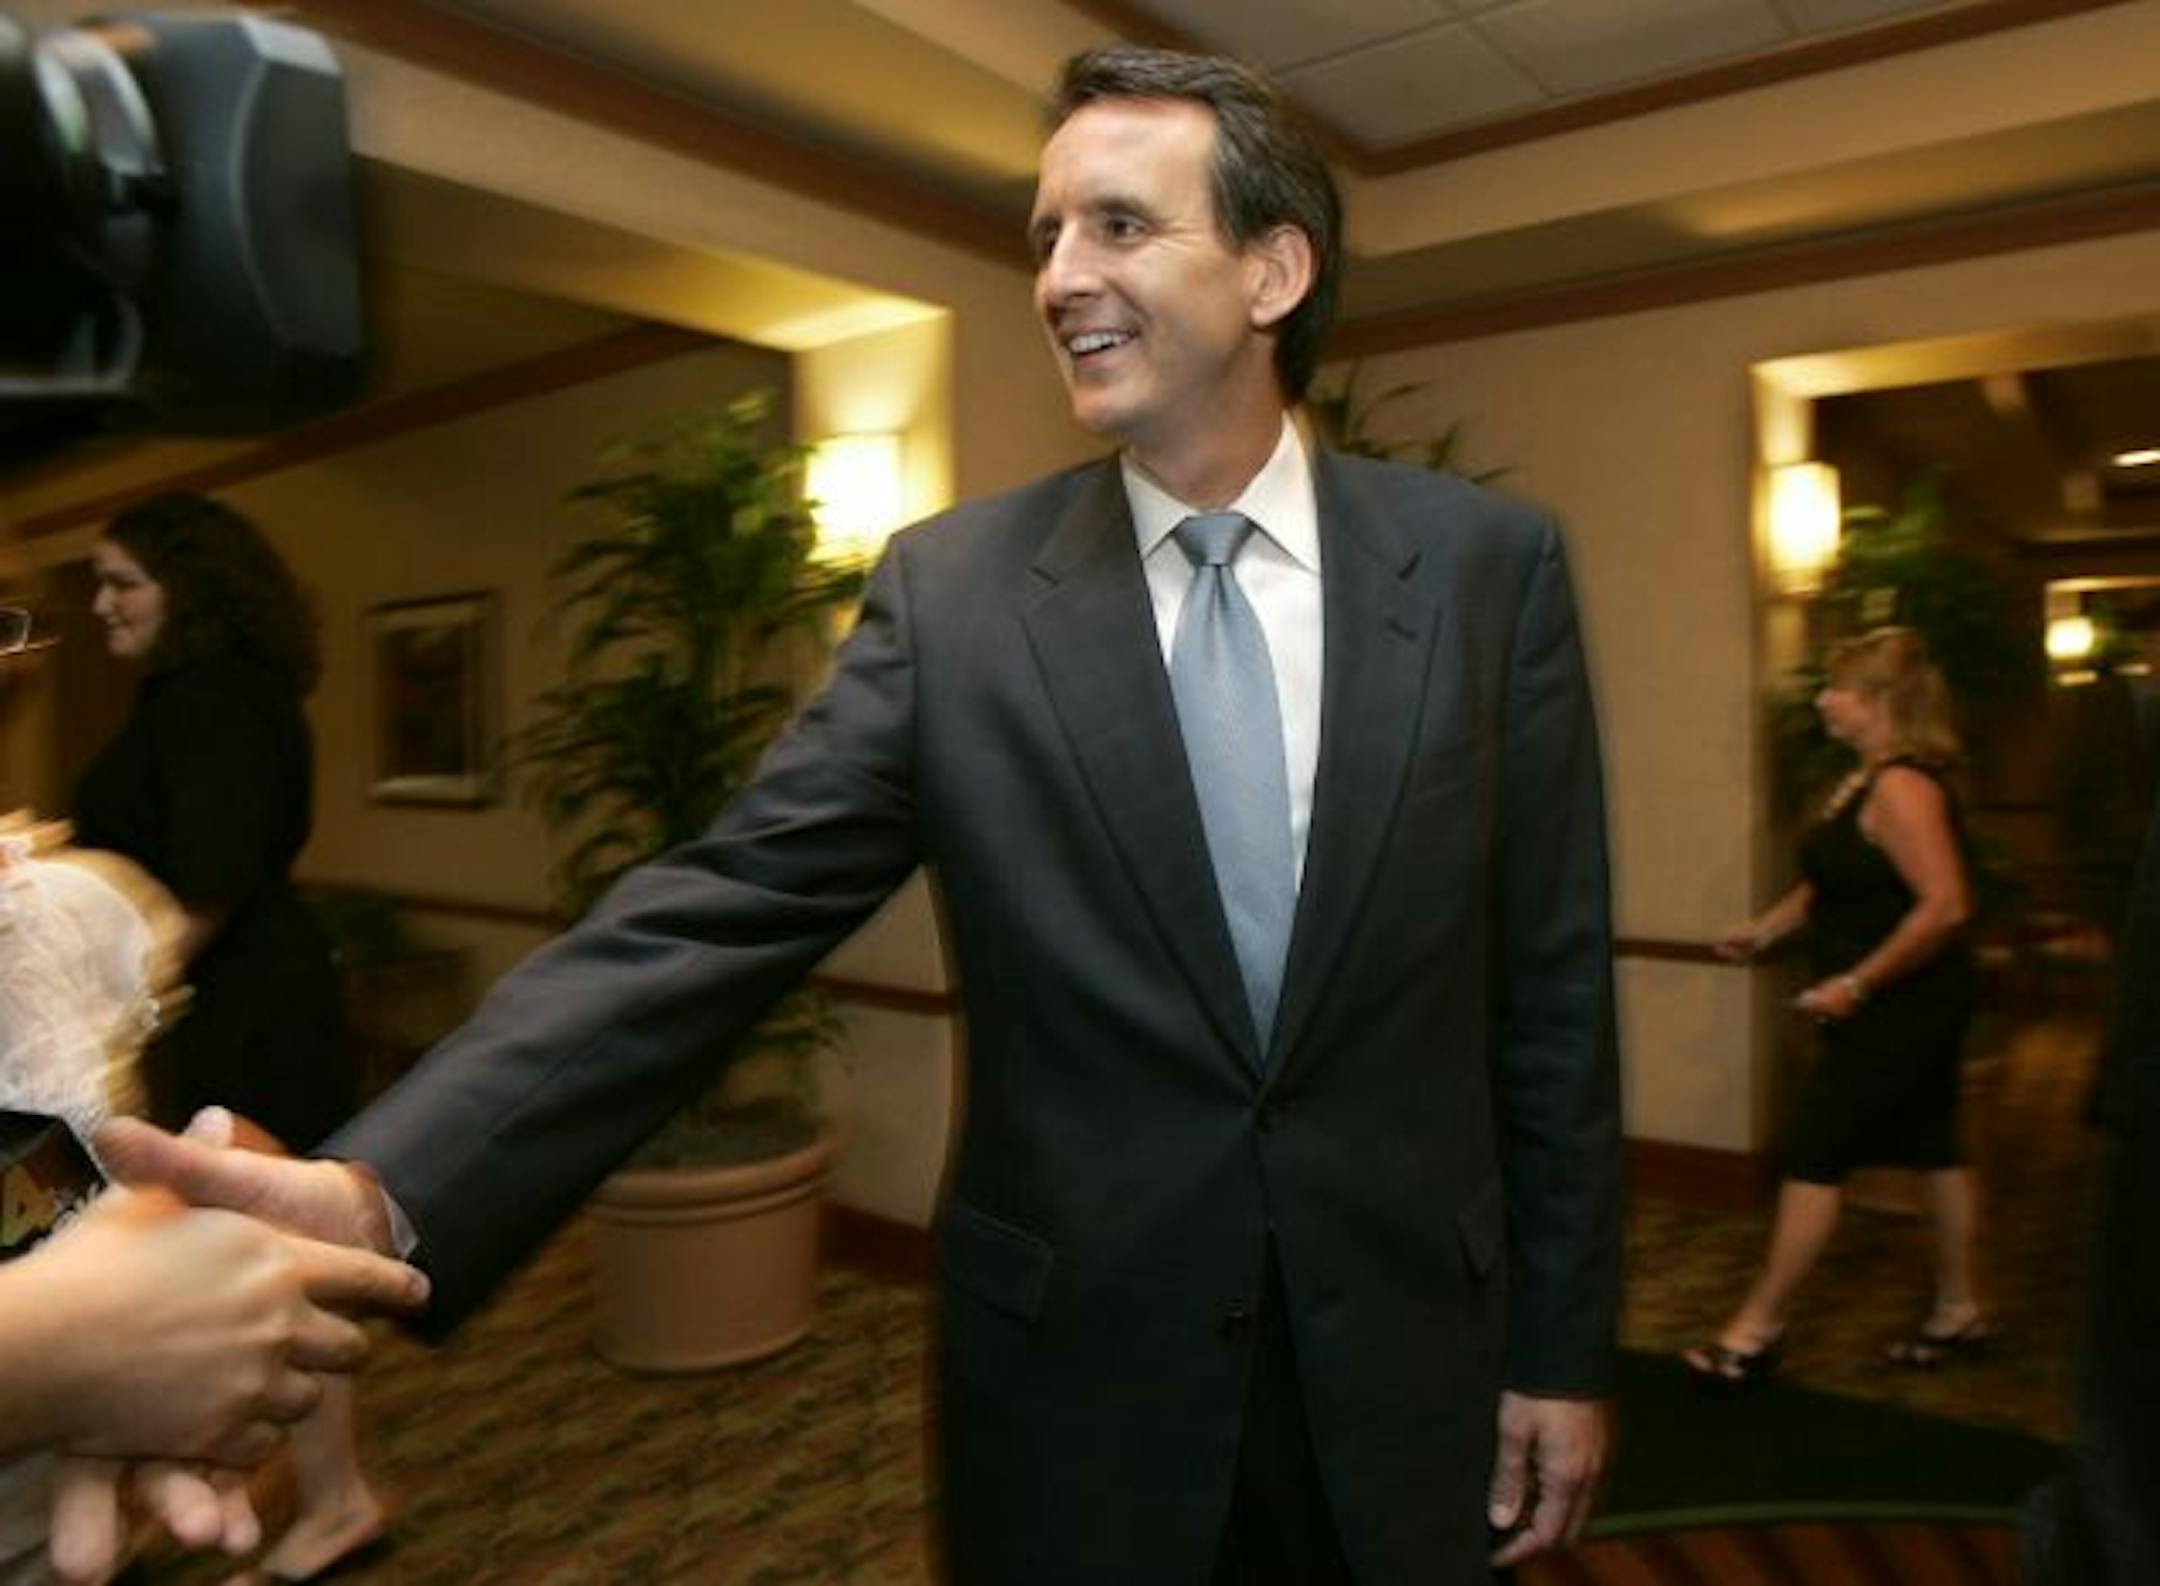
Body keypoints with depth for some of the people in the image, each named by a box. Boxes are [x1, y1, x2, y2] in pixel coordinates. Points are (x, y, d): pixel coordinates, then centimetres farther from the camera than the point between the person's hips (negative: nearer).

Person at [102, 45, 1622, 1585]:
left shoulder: (1488, 563, -5)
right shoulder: (950, 587, -7)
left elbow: (1553, 983, -2)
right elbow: (722, 910, -14)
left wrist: (1563, 1346, 2)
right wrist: (379, 1194, -26)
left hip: (1402, 1357, 1)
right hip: (1079, 1370, 0)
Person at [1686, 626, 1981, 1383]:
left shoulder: (1902, 787, -21)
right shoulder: (1868, 780, 9)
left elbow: (1945, 905, -28)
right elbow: (1834, 880, 20)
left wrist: (1856, 984, -26)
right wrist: (1764, 929, 12)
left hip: (1896, 1010, -10)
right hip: (1907, 1009, 10)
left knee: (1813, 1159, -4)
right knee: (1933, 1149, 18)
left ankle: (1757, 1329, 6)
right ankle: (1958, 1309, 31)